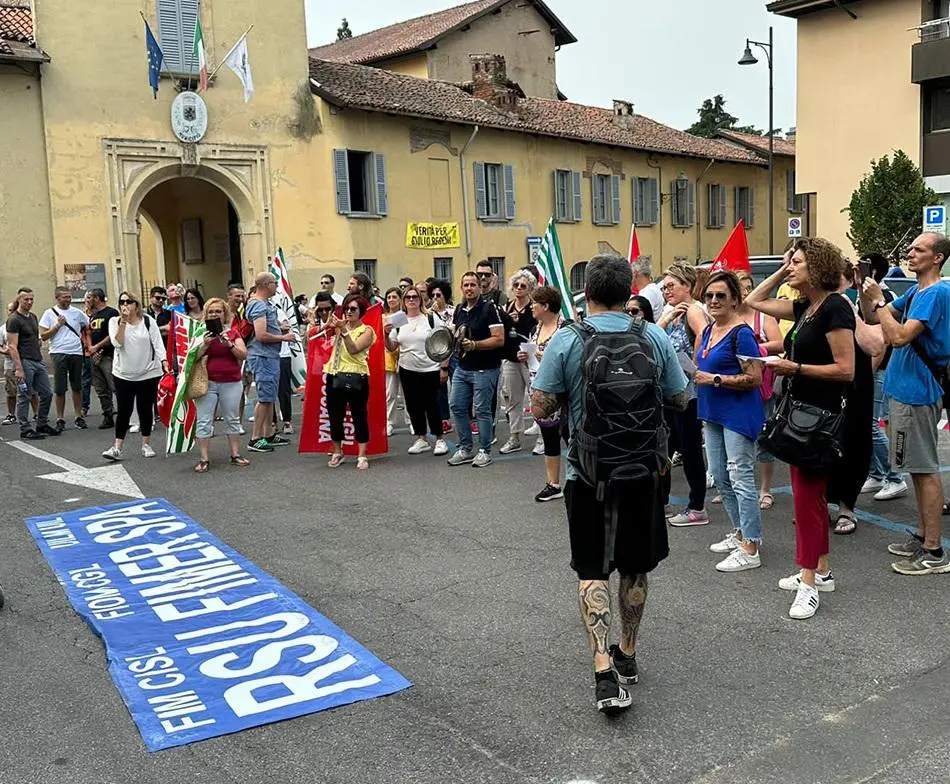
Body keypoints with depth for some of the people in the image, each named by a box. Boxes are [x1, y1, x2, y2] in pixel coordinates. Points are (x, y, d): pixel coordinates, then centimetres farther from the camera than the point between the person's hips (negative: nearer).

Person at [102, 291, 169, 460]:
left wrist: (164, 361, -17)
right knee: (123, 410, -1)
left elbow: (157, 343, -4)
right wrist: (123, 321, -20)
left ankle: (146, 444, 21)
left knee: (146, 410, 8)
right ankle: (117, 448, 4)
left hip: (149, 373, 0)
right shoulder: (115, 321, -1)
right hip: (123, 375, 0)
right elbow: (117, 343, -15)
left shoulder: (148, 320, -2)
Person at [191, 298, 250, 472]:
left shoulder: (233, 332, 5)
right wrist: (205, 344, -17)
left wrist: (229, 344, -17)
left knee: (233, 419, 10)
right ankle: (204, 459, 5)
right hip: (207, 383, -1)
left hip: (231, 383, 1)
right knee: (204, 421, -1)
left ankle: (235, 455, 20)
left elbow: (243, 355, -4)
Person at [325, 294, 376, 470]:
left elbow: (353, 349, -14)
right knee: (335, 416, 8)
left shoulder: (366, 330, 0)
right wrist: (329, 325, -9)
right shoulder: (340, 326, 13)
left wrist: (344, 330, -21)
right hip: (335, 377, 4)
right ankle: (337, 453, 23)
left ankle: (362, 456, 7)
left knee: (359, 416, 1)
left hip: (356, 378, -4)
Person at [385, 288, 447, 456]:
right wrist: (387, 335, -10)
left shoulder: (431, 319, -3)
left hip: (430, 370, -4)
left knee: (432, 405, 0)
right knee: (413, 406, 8)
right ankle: (421, 439, 20)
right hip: (407, 371, 4)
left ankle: (439, 439, 13)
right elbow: (391, 348, 8)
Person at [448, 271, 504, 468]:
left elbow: (499, 339, -16)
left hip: (484, 369, -7)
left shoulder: (489, 308, -10)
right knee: (457, 406, 8)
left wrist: (474, 344, -23)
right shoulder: (459, 309, 11)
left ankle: (485, 451, 11)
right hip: (462, 368, 7)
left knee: (482, 410, -1)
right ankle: (465, 449, 20)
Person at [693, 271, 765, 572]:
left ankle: (750, 549, -2)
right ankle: (739, 532, 30)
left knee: (740, 478, -8)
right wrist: (696, 375, 7)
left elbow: (754, 378, -18)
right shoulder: (708, 331, 12)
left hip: (738, 414, -9)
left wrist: (715, 379, -20)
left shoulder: (741, 333, -15)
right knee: (720, 476, 16)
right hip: (713, 414, 10)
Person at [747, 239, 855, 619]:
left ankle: (808, 584, -1)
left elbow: (846, 370, -20)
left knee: (807, 495, -7)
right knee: (812, 494, 15)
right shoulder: (804, 307, 10)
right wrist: (781, 271, 11)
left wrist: (795, 367, -21)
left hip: (820, 416, -9)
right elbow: (754, 301, 21)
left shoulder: (835, 308, -15)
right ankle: (821, 571, 26)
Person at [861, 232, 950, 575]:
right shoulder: (916, 291, 13)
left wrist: (878, 301, -17)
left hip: (917, 392, -10)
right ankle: (922, 536, 26)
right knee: (919, 467, 16)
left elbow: (899, 336, -25)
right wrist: (864, 288, 3)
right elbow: (872, 316, 17)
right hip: (907, 389, 10)